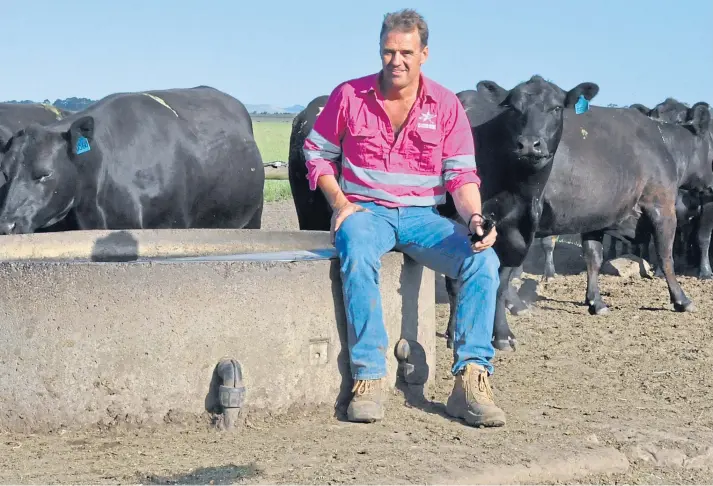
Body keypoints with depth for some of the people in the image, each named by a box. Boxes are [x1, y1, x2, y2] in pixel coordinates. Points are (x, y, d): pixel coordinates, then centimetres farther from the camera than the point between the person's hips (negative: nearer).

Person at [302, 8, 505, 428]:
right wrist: (339, 202, -5)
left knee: (484, 260, -25)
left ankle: (471, 381, -24)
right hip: (366, 210, -2)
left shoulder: (446, 105, 3)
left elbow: (461, 174, 0)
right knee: (357, 252, -39)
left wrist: (474, 217, -20)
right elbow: (317, 152, 12)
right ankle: (369, 379, -32)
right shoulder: (350, 96, 2)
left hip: (421, 216, 2)